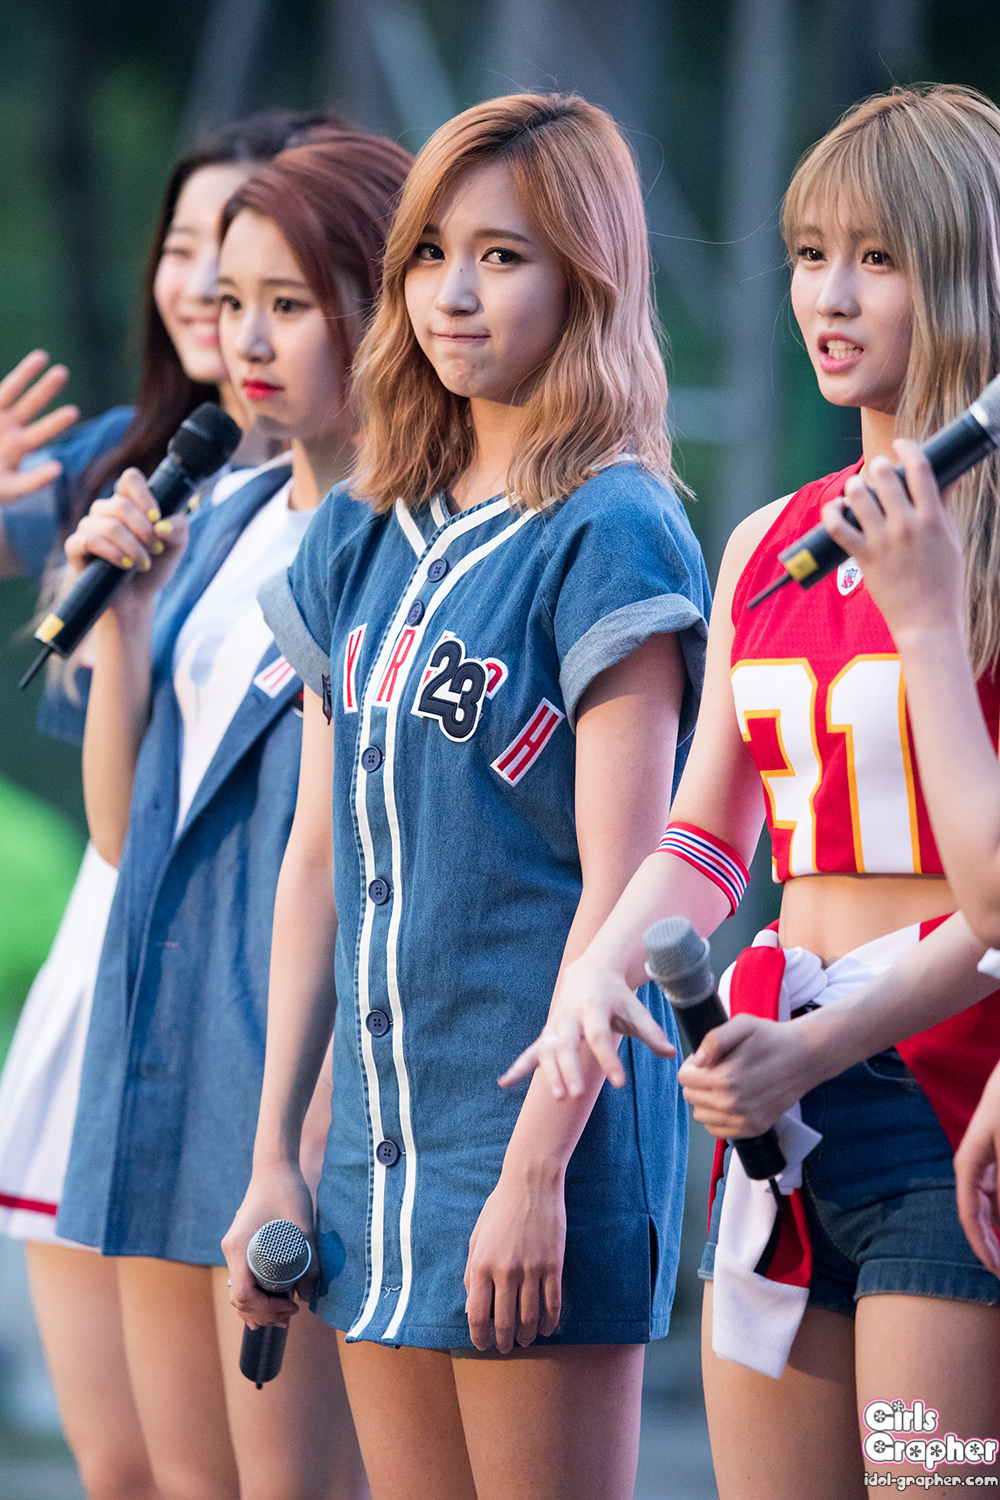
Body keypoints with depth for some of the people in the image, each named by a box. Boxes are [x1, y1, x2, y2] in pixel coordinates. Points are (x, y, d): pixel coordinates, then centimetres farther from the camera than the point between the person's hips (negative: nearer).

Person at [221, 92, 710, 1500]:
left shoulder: (607, 537, -8)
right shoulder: (358, 540, 12)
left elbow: (621, 885, -13)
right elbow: (319, 855, 14)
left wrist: (537, 1171, -17)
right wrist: (272, 1152, 11)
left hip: (546, 1119, -7)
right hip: (382, 1131, 7)